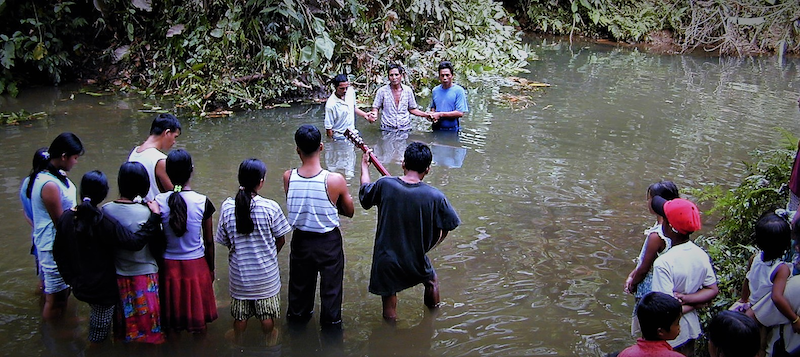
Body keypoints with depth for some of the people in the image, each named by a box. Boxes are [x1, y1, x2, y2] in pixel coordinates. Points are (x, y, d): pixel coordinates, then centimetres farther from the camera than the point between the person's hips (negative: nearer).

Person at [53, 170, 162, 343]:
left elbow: (58, 251, 3)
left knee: (97, 313, 30)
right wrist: (154, 216, -26)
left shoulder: (66, 218, -7)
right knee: (101, 324, 14)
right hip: (103, 288, -6)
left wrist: (70, 278, 14)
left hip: (80, 285, 6)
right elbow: (135, 242, -30)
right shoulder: (104, 222, -27)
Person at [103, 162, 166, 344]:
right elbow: (158, 250, -13)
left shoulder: (106, 210, -10)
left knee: (124, 319, 22)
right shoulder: (148, 213, -20)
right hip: (145, 275, -3)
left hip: (118, 276, 3)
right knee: (147, 321, 13)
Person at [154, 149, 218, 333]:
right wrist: (211, 268, 7)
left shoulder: (159, 201, -13)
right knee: (198, 311, 16)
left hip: (169, 265, 1)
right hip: (196, 265, -1)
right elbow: (209, 242, -7)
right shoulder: (202, 202, -16)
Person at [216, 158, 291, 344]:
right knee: (267, 314, 18)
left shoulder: (227, 207, -12)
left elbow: (225, 241, -2)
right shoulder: (270, 207, -19)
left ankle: (239, 343, 38)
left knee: (240, 315, 20)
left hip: (239, 271, 2)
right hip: (266, 272, -2)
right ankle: (269, 341, 38)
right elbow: (281, 240, -8)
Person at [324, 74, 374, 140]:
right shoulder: (331, 105, -26)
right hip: (340, 137, -6)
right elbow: (328, 128, -18)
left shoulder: (351, 91, -6)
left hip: (353, 132, 6)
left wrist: (365, 115, 1)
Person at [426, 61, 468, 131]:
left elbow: (460, 113, -14)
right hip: (437, 129, 4)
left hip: (452, 130, -4)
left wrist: (440, 114, -16)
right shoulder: (435, 90, 8)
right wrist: (432, 115, -5)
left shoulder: (459, 90, -8)